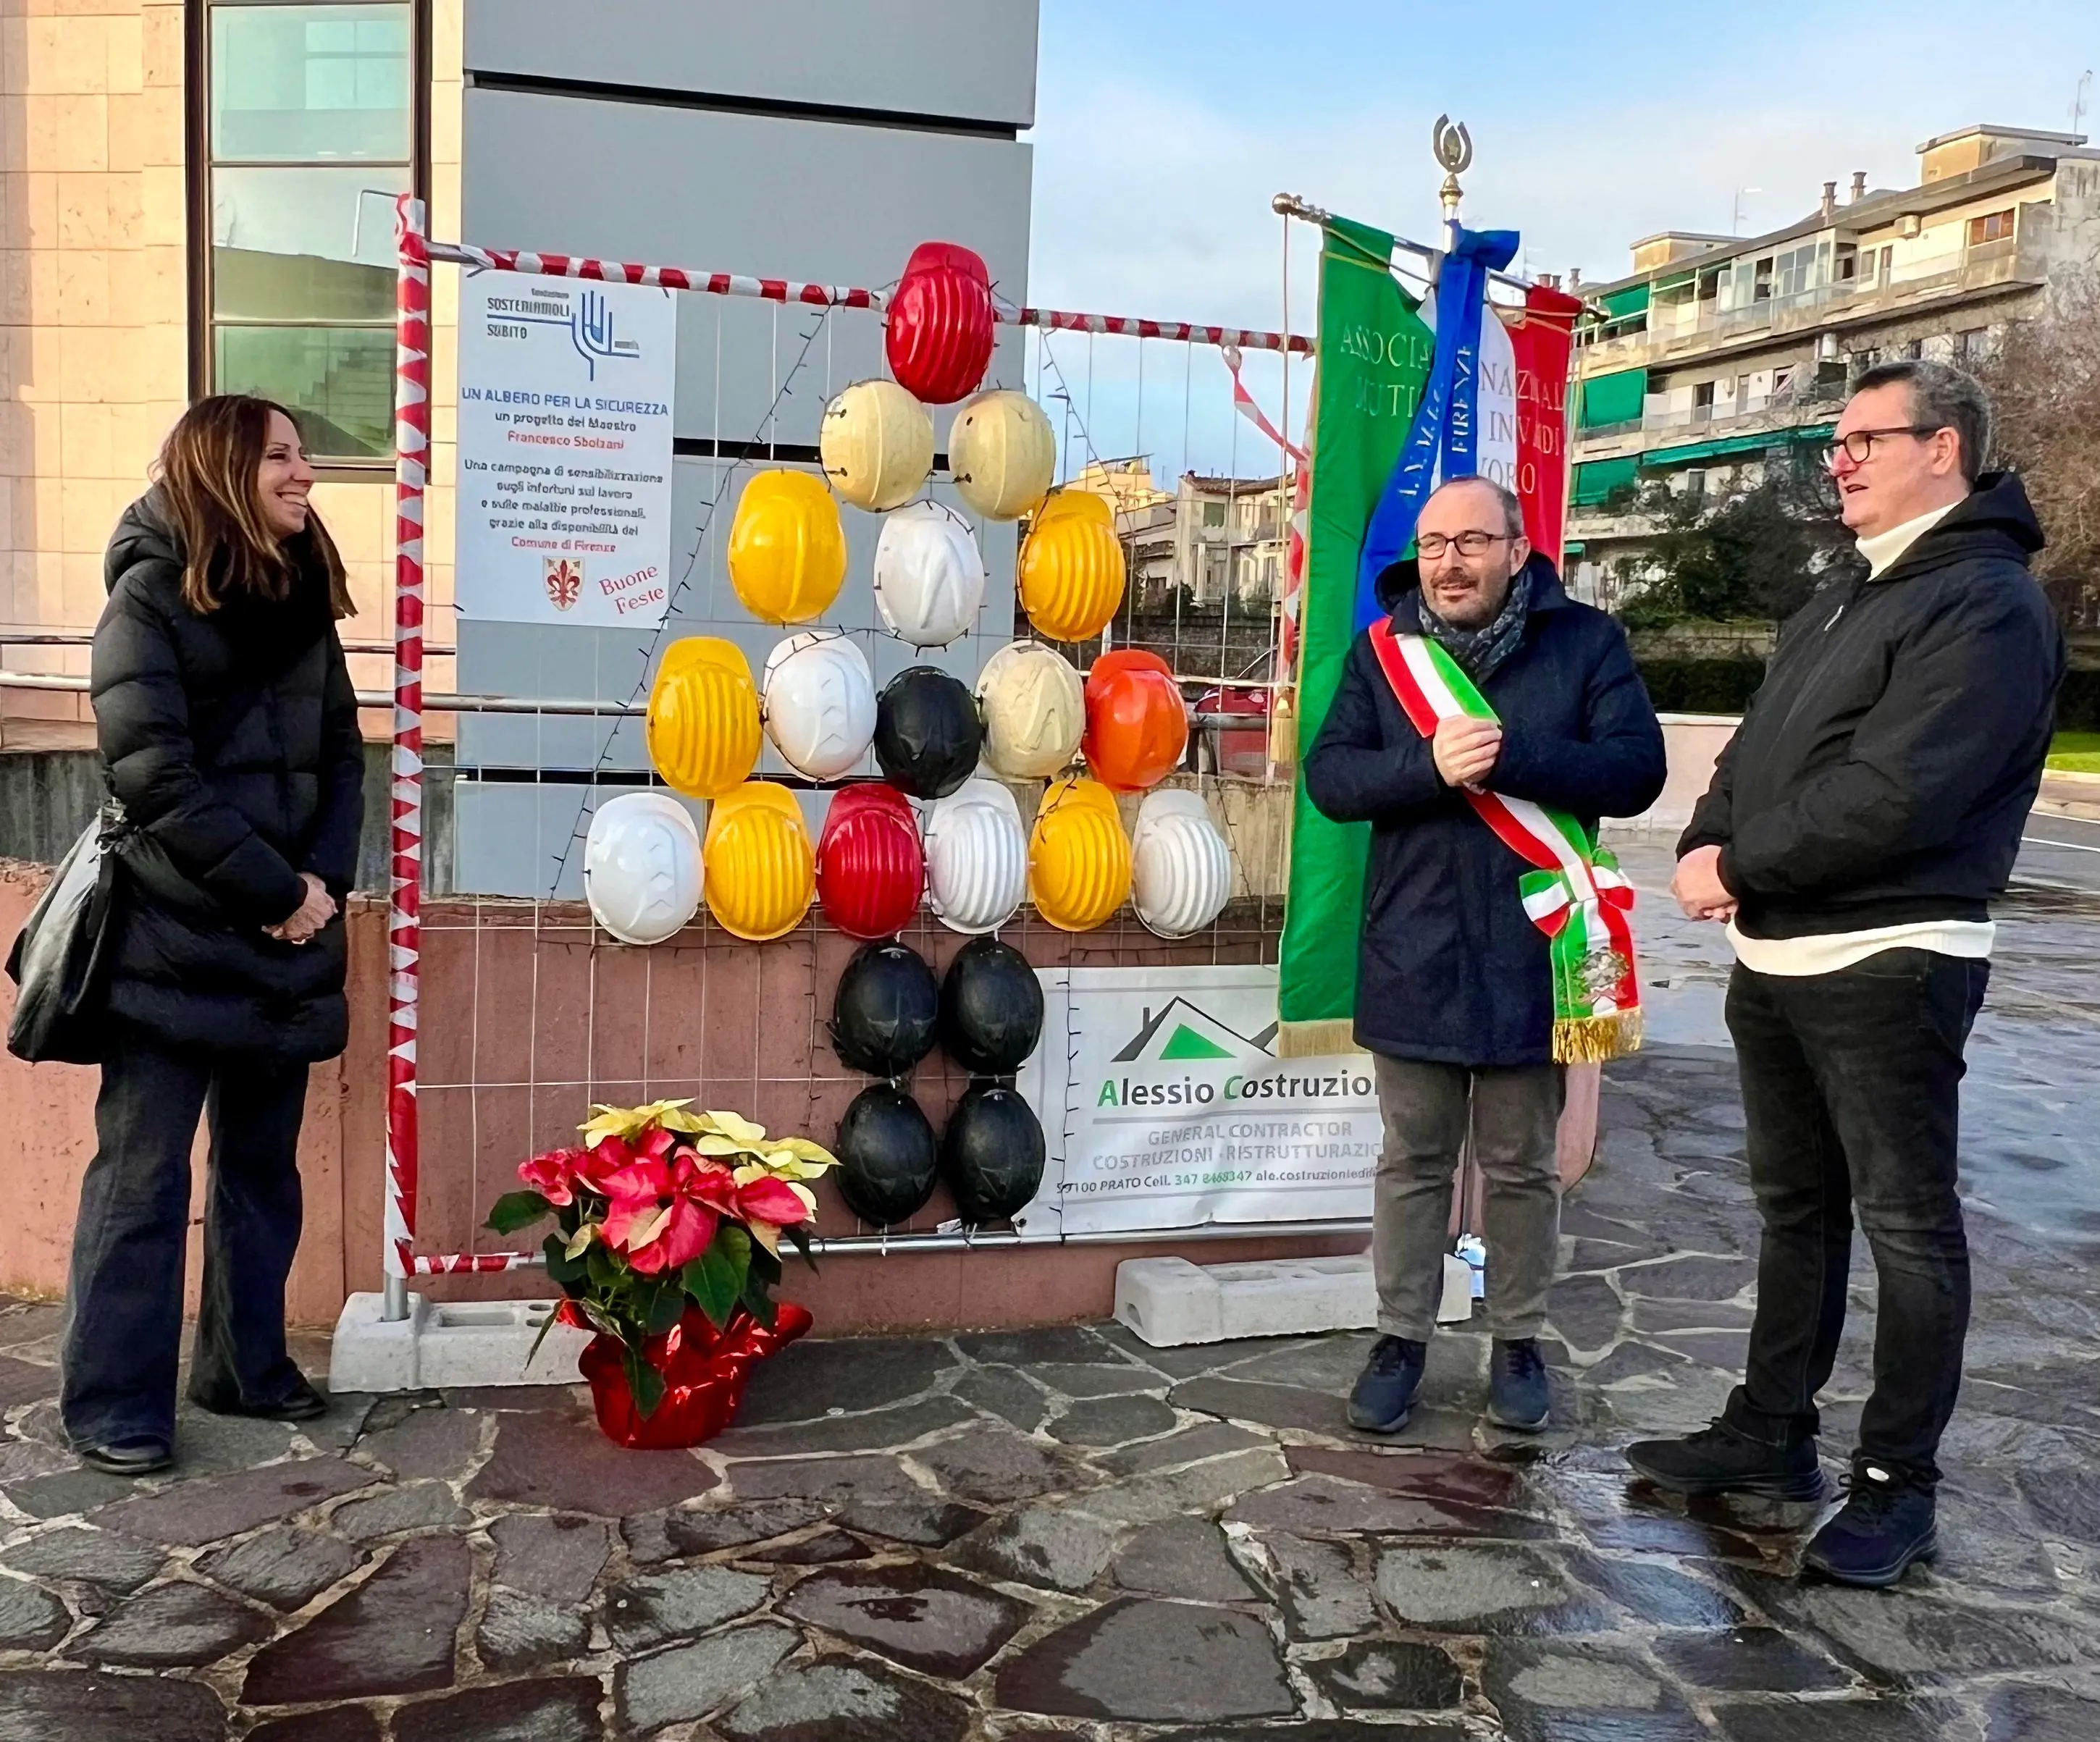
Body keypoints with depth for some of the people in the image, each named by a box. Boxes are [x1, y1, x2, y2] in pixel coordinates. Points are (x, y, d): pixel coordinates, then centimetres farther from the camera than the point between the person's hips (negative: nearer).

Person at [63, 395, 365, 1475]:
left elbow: (341, 755, 10)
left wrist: (323, 880, -6)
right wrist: (272, 890, -16)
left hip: (286, 938, 6)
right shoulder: (151, 595, -6)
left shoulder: (304, 599, 12)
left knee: (263, 1165, 12)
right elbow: (154, 772, -15)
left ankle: (247, 1367, 24)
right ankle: (114, 1402, 11)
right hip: (175, 937, -6)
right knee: (143, 1172, 1)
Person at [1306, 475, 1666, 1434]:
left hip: (1529, 956, -1)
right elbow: (1329, 775, -4)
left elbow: (1638, 768, -11)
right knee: (1412, 1163, 12)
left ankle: (1517, 1341, 29)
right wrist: (1430, 765, -22)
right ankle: (1401, 1336, 26)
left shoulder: (1585, 641, -3)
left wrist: (1512, 755, -25)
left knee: (1521, 1168, 13)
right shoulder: (1382, 647, 4)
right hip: (1413, 958, 2)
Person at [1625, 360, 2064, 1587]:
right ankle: (1771, 1435, 29)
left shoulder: (1986, 603, -13)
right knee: (1795, 1207, 17)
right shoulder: (1842, 603, 18)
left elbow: (1894, 797, -24)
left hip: (1887, 966, -9)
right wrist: (1707, 850, -5)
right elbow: (1755, 756, 15)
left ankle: (1897, 1482, 14)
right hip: (1777, 957, 9)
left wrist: (1737, 862, -14)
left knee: (1908, 1225, 2)